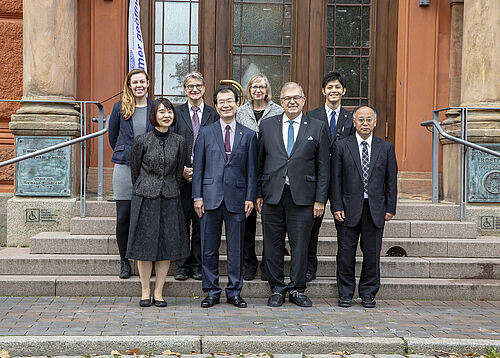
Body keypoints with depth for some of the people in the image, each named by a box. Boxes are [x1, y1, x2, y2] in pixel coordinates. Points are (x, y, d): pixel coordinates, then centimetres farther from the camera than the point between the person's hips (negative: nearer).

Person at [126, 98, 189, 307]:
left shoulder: (179, 142, 3)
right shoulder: (142, 141, -3)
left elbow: (178, 172, 11)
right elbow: (135, 170, 7)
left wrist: (170, 191, 14)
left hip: (169, 198, 2)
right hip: (145, 197, -2)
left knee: (167, 243, 3)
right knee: (144, 242, 2)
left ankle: (158, 292, 13)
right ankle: (145, 292, 14)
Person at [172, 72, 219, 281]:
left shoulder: (213, 114, 6)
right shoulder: (176, 113, 7)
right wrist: (182, 169, -7)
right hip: (181, 176, 0)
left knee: (201, 222, 4)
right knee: (182, 221, 3)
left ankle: (198, 265, 13)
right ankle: (182, 265, 12)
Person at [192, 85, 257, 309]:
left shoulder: (248, 135, 8)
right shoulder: (205, 133, 7)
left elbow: (251, 170, 7)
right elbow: (198, 167, 6)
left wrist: (250, 197, -1)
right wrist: (197, 196, -1)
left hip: (236, 198, 0)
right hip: (211, 197, 0)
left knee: (236, 247, 5)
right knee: (209, 248, 4)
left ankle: (234, 292, 16)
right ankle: (212, 292, 15)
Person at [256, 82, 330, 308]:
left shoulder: (317, 128, 5)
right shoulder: (267, 126, 9)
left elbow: (323, 167, 3)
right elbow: (259, 162, 10)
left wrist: (320, 199, -3)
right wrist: (258, 194, 4)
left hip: (302, 195, -1)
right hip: (272, 194, 1)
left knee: (300, 244, 4)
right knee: (273, 245, 6)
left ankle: (297, 289, 18)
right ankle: (277, 289, 19)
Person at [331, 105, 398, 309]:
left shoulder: (386, 148, 9)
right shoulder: (341, 147, 4)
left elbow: (391, 180, 8)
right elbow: (335, 179, 1)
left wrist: (390, 208, 1)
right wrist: (336, 207, -6)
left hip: (376, 209, 1)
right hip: (349, 209, -1)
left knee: (372, 253, 6)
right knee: (346, 253, 3)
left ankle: (368, 294, 18)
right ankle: (345, 294, 15)